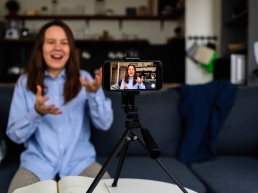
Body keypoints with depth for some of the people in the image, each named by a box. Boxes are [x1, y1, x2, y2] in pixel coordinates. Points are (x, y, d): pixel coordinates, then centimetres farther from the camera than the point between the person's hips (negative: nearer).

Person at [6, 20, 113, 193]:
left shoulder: (83, 79, 1)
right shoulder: (25, 82, 0)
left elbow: (105, 124, -7)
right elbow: (15, 135, -4)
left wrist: (94, 93, -25)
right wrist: (36, 112, -23)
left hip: (79, 161, 0)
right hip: (38, 162, 0)